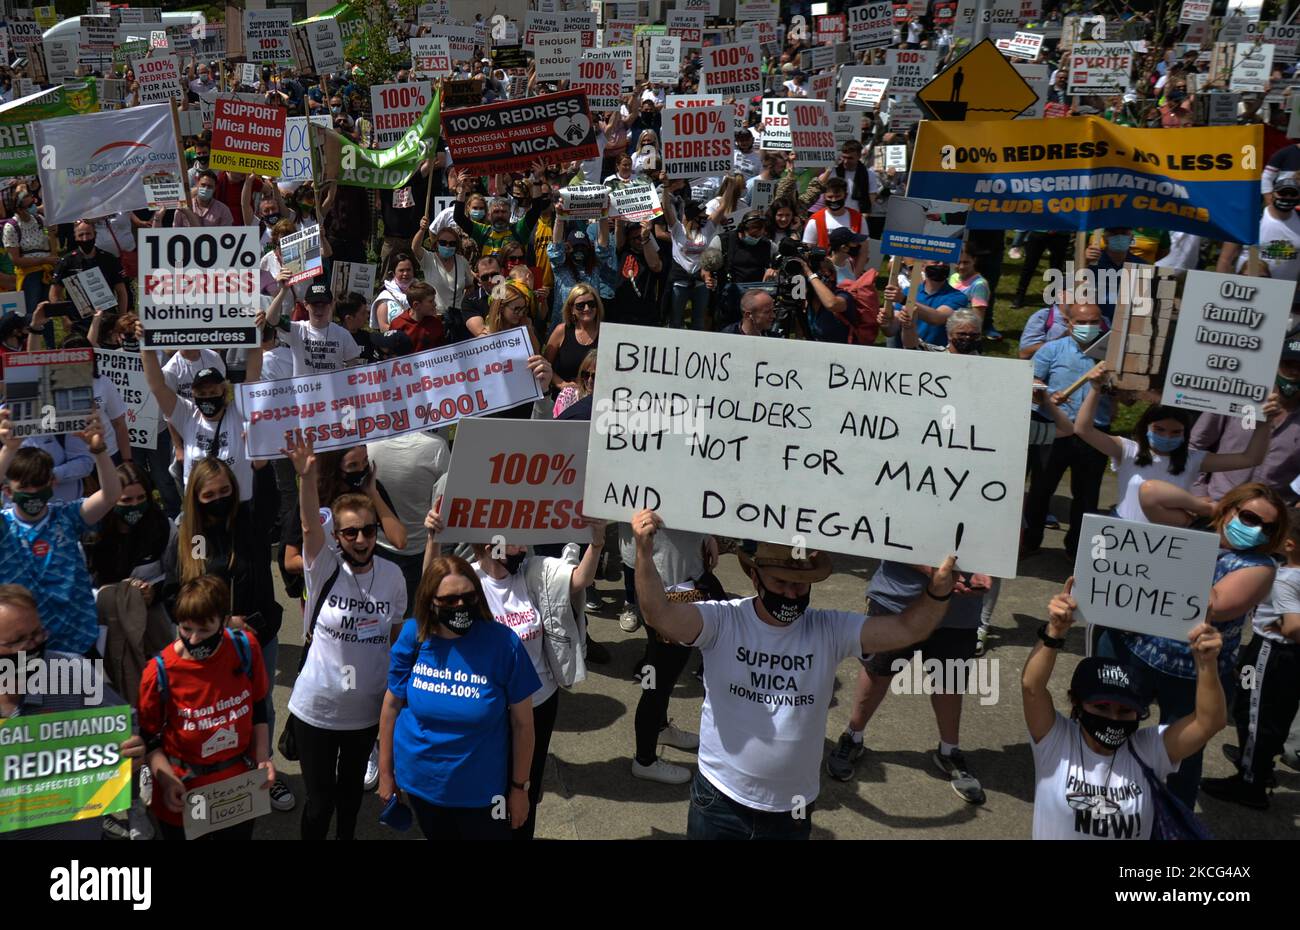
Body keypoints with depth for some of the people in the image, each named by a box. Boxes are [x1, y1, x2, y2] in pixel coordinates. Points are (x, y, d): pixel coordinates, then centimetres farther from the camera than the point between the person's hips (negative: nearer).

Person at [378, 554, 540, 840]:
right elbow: (392, 704, 0)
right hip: (420, 782, 3)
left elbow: (522, 722, -11)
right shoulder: (413, 637, -12)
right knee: (436, 835, 24)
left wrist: (519, 787, -5)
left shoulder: (504, 643, -20)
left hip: (480, 789, -3)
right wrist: (385, 772, 6)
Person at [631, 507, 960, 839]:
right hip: (719, 800, -2)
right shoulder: (723, 621, -14)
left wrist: (938, 588, -33)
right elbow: (660, 614, -28)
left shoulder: (829, 630, -7)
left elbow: (907, 629, -14)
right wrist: (644, 550, -43)